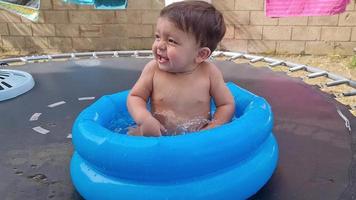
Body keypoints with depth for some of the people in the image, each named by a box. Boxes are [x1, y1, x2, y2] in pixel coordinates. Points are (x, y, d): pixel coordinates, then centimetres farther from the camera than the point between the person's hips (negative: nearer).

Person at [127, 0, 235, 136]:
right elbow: (135, 97, -3)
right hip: (158, 135, 1)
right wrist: (145, 119, -23)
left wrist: (211, 130, -18)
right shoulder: (153, 68, -12)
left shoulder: (209, 72, -14)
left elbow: (227, 104, -4)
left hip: (197, 138, -1)